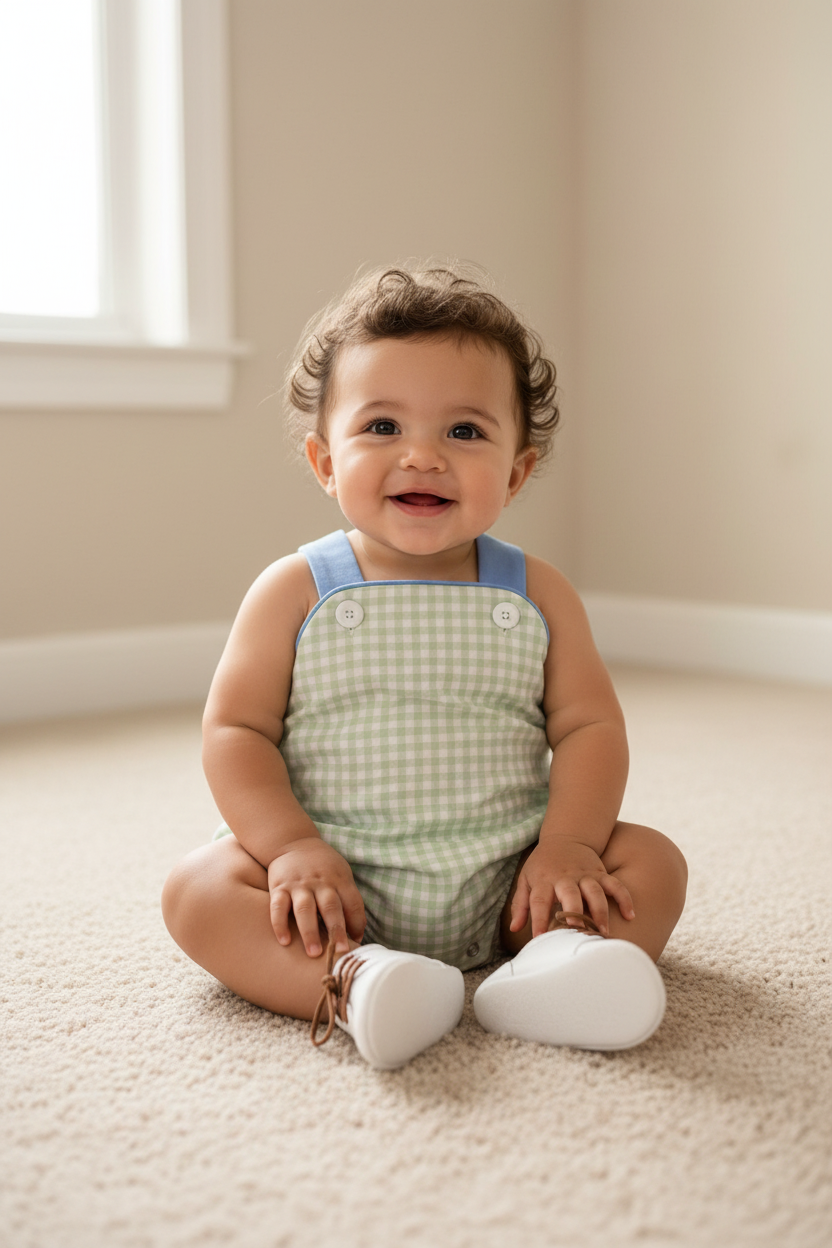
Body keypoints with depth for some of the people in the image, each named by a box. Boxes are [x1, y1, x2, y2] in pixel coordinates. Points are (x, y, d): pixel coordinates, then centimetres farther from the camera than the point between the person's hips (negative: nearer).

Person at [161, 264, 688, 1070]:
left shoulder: (536, 596, 2)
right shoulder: (295, 592, -2)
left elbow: (589, 726, 1)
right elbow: (235, 731, -5)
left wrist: (568, 842, -15)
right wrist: (292, 845, -19)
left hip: (503, 883, 2)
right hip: (338, 889, -1)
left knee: (652, 863, -14)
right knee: (197, 887, -22)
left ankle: (551, 962, -37)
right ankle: (351, 981, -40)